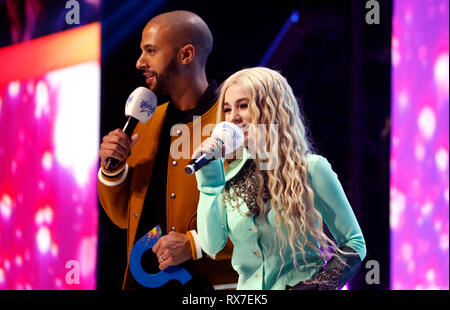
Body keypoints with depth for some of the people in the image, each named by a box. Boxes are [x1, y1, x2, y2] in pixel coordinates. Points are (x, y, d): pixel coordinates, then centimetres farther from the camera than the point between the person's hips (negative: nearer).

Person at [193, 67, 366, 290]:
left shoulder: (310, 169, -7)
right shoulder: (229, 173, 3)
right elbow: (211, 246, -5)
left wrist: (318, 285, -15)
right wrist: (209, 183, -12)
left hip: (298, 283, -5)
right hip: (247, 287, 5)